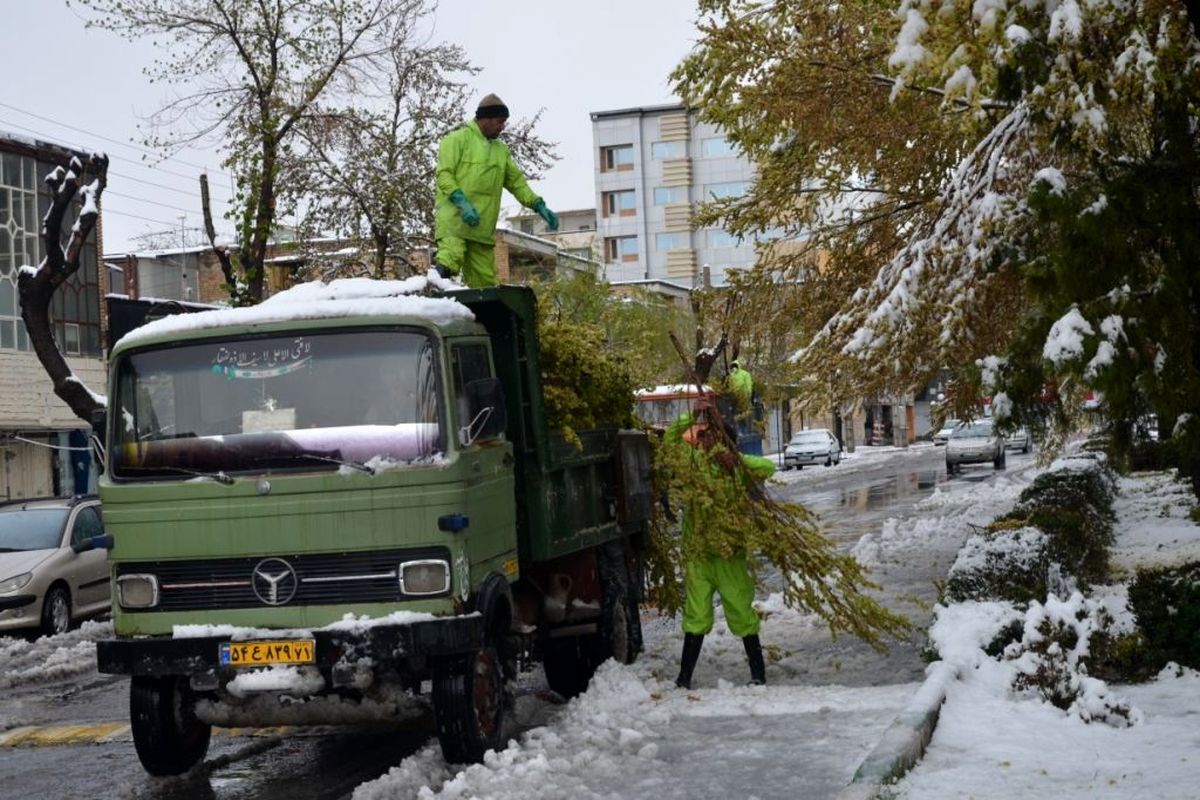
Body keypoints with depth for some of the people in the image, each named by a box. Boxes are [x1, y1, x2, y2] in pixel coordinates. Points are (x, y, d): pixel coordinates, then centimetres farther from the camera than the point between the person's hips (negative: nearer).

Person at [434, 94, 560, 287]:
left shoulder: (501, 150, 23)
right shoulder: (458, 139, 1)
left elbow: (517, 181, 23)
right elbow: (444, 174, -7)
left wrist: (539, 206, 9)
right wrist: (462, 203, -20)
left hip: (482, 226, 7)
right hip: (453, 216, -7)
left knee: (485, 279, 2)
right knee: (449, 262, -28)